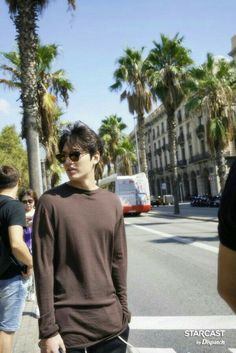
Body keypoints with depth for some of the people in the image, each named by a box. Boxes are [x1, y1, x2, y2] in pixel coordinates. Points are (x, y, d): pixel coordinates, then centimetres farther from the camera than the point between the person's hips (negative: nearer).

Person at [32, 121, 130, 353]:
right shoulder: (50, 202, -10)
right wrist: (48, 329, -11)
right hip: (67, 325, -3)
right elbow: (43, 267, -11)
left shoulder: (112, 203, 2)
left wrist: (123, 311, 7)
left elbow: (118, 260, 6)